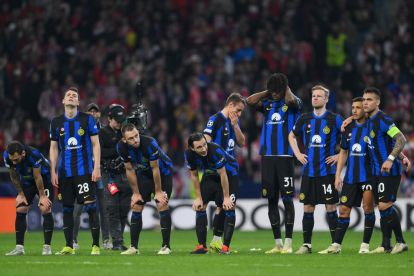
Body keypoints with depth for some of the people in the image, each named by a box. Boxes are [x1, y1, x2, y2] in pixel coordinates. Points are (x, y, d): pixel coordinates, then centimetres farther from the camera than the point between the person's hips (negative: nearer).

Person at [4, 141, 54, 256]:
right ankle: (19, 247, -2)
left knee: (45, 209, -17)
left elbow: (37, 177, -26)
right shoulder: (7, 156, -24)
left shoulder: (34, 155, -38)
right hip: (26, 181, 5)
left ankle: (47, 246, -13)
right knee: (20, 211, -5)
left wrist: (42, 196, -15)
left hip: (44, 179, -5)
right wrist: (21, 194, -3)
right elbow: (14, 176, -7)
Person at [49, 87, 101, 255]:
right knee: (67, 208, 5)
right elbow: (54, 148, 13)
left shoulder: (87, 120, 1)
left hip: (84, 171, -3)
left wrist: (97, 167, -6)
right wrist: (53, 172, 6)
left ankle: (96, 246, -6)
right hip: (64, 172, 3)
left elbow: (95, 144, 2)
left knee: (90, 206, -9)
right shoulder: (56, 122, 9)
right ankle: (69, 247, 11)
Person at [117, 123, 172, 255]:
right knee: (136, 207, -1)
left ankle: (166, 246, -12)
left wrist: (158, 191, -17)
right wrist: (136, 193, -4)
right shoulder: (122, 147, -21)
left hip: (163, 172, -5)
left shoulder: (149, 143, -35)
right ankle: (134, 247, 6)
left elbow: (155, 168, -25)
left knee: (162, 204, -16)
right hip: (144, 174, 5)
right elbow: (129, 170, -8)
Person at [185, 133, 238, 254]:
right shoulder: (189, 154, -22)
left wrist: (226, 197, -23)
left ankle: (226, 246, -15)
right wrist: (198, 198, -5)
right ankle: (202, 246, 3)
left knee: (229, 207, -17)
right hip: (210, 175, 5)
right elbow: (194, 175, -6)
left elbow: (223, 175, -28)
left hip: (229, 173, -5)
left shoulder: (215, 151, -37)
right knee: (199, 206, -3)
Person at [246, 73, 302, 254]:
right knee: (271, 200, 6)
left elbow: (291, 100, -21)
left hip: (285, 157, -5)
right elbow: (250, 101, 0)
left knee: (287, 198, -5)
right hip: (267, 156, 5)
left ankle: (288, 243, -4)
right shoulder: (267, 104, 15)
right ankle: (277, 244, 12)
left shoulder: (293, 103, 2)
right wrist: (267, 92, 7)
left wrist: (287, 89, -3)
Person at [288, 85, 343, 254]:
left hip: (328, 170, -4)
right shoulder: (304, 119, 9)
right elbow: (292, 136, 25)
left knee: (330, 207, -2)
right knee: (307, 207, 4)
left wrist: (340, 155, -4)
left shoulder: (334, 119, -2)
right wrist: (297, 154, 13)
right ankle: (306, 245, 10)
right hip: (309, 170, 4)